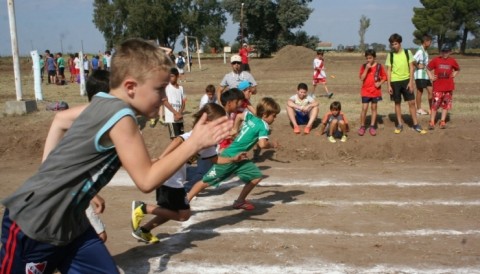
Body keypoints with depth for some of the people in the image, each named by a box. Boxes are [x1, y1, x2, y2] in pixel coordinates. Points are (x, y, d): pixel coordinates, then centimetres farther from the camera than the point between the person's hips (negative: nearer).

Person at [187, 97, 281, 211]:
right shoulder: (264, 126, -16)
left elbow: (239, 116, 25)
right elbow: (262, 144, -29)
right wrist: (272, 144, -9)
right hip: (229, 157, -9)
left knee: (256, 176, 8)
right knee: (207, 181, -3)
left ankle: (240, 201, 22)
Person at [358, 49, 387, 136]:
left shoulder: (379, 66, -1)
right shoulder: (364, 66, 0)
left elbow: (384, 77, 5)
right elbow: (361, 78, -9)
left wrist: (380, 83, -12)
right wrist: (366, 69, -17)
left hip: (375, 91, 1)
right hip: (365, 91, 0)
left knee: (374, 108, 8)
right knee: (364, 108, -4)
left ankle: (372, 126, 15)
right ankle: (362, 126, 7)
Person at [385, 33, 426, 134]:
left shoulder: (407, 52, -1)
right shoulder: (390, 55, 0)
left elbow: (411, 67, 0)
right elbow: (389, 71, 1)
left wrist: (411, 82, -8)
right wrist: (389, 85, -5)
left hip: (406, 80, 0)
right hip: (395, 82, 0)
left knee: (412, 102, 0)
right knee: (397, 103, 7)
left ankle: (416, 125, 8)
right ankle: (400, 124, 17)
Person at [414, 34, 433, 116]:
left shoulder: (425, 51, 13)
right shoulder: (420, 51, -17)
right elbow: (413, 60, -29)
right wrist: (418, 66, -17)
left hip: (426, 74, 9)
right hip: (420, 75, -9)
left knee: (430, 91, 10)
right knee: (420, 92, 0)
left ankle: (431, 108, 18)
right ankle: (419, 109, 9)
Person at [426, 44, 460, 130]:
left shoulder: (452, 61, 3)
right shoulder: (436, 60, -3)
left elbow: (458, 69, 20)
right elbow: (428, 68, 9)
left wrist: (454, 75, 4)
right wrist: (431, 77, -1)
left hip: (449, 87, 3)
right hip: (438, 87, -3)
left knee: (446, 104, 7)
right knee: (435, 104, -7)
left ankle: (443, 122, 16)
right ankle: (431, 122, -3)